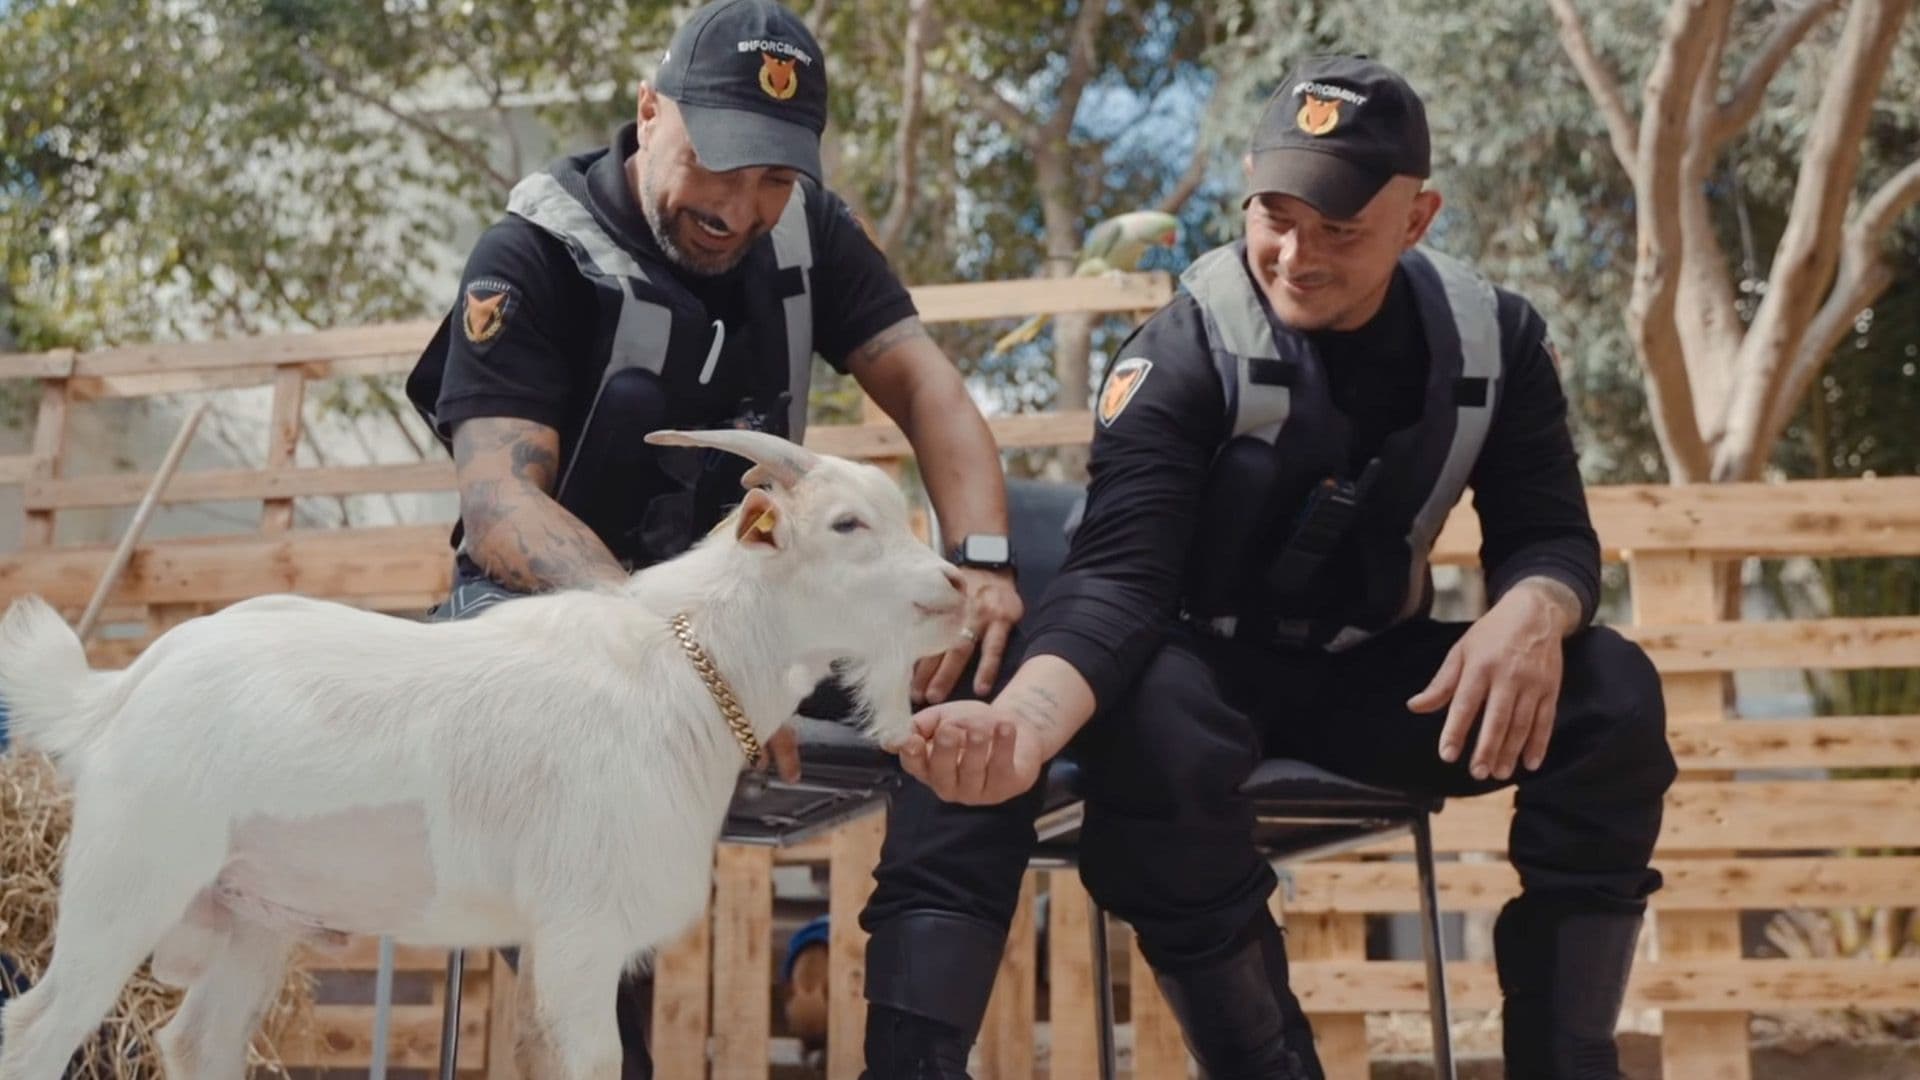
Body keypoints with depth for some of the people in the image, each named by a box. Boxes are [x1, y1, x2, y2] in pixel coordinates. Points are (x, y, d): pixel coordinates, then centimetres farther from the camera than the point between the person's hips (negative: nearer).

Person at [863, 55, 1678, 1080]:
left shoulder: (1493, 338, -5)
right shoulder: (1184, 350, -19)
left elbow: (1550, 532, -5)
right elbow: (1117, 574, -27)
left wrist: (1531, 612, -32)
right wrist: (1022, 721, -48)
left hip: (1370, 671, 4)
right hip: (1204, 664, -3)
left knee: (1612, 698, -19)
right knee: (1150, 728, -38)